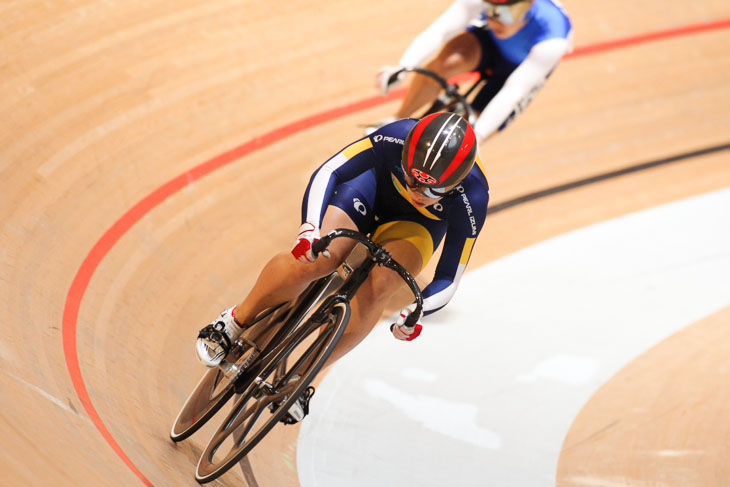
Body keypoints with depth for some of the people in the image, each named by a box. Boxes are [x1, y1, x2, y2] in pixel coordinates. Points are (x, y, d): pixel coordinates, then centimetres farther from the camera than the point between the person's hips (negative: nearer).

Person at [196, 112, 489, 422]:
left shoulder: (471, 201, -35)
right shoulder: (396, 138, -37)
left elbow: (448, 279, -22)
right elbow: (327, 172, -28)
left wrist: (416, 313, -36)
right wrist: (310, 228, -42)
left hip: (416, 224, 0)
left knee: (377, 286, -30)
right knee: (314, 259, -29)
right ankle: (235, 322, -4)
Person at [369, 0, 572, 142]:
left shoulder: (552, 42, -40)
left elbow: (513, 92, -41)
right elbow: (439, 30, -42)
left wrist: (476, 136, -50)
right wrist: (401, 68, -57)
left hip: (523, 66, -1)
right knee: (447, 62, -34)